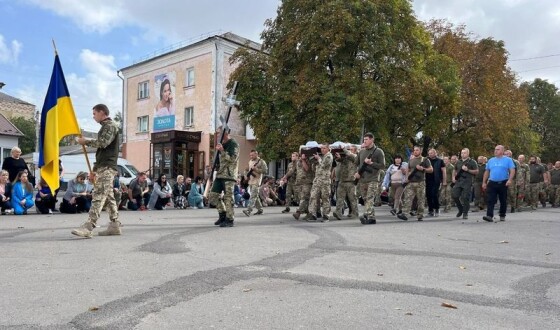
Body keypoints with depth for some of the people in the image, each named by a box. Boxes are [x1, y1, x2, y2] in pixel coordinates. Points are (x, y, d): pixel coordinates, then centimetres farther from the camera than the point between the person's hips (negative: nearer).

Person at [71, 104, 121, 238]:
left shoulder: (110, 125, -4)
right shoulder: (105, 127, 25)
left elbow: (103, 142, -20)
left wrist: (85, 141, -7)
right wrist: (94, 170, 22)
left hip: (107, 167, -10)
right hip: (103, 167, 10)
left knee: (98, 196, -17)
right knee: (109, 196, 8)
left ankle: (88, 228, -24)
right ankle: (115, 226, 10)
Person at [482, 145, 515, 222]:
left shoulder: (508, 160, 3)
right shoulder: (491, 160, 13)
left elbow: (512, 170, -6)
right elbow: (487, 172, 15)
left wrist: (510, 179, -21)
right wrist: (484, 182, 10)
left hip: (503, 183, -2)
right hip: (492, 183, 2)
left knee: (503, 201, 7)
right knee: (490, 200, -9)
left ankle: (502, 216, 20)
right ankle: (489, 216, -15)